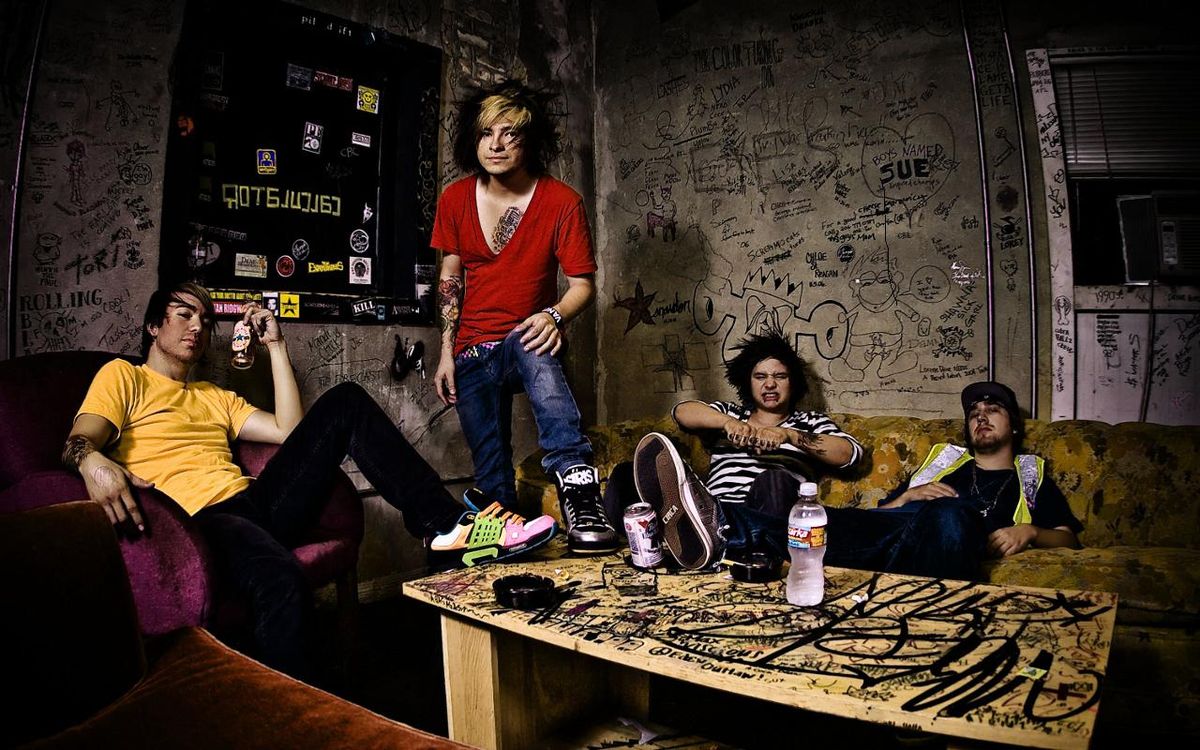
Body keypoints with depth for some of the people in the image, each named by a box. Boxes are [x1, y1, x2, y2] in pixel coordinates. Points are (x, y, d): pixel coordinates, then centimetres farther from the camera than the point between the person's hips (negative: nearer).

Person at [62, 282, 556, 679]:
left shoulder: (216, 398, 31)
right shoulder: (123, 377, 16)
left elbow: (290, 431, 19)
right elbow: (78, 441, -1)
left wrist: (275, 345, 20)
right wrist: (93, 463, -28)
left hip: (257, 503, 6)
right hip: (200, 518, -6)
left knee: (345, 403, -8)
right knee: (280, 579, -41)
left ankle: (445, 527, -19)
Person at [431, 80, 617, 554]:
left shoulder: (561, 202, -8)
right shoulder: (455, 200, 1)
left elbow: (583, 284, -8)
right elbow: (450, 280, 8)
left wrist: (555, 316, -30)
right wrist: (447, 353, 2)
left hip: (527, 340, -3)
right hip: (473, 351, 4)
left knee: (534, 347, -40)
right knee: (492, 478, 1)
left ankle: (580, 498, -48)